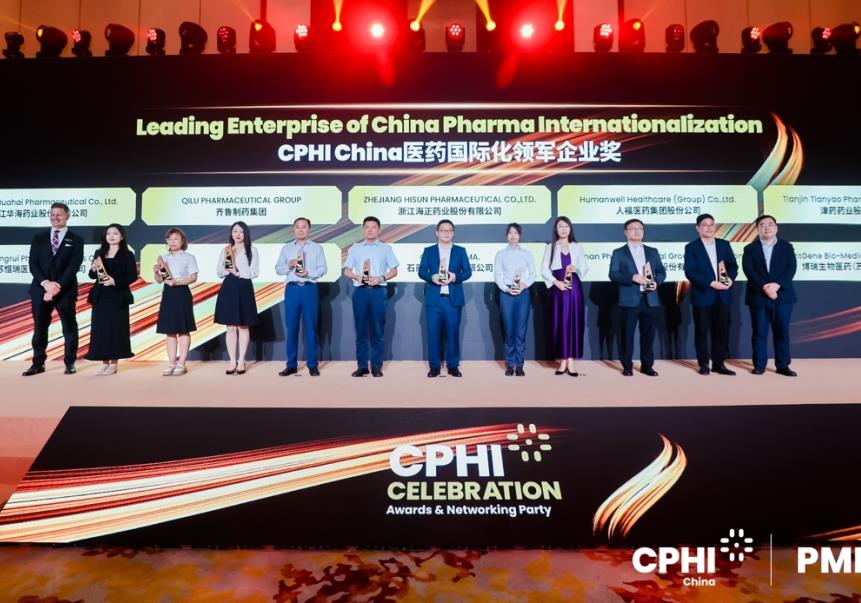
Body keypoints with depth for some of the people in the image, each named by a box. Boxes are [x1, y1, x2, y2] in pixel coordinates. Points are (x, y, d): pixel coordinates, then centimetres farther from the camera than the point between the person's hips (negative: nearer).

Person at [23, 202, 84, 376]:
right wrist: (46, 283, -14)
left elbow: (73, 267, -7)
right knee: (39, 328, 7)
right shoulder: (39, 238, 11)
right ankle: (38, 363, 15)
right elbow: (33, 264, 2)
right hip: (40, 289, 3)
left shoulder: (76, 240, 2)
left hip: (65, 291, -3)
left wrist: (58, 286, -17)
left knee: (69, 328, 4)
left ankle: (70, 363, 13)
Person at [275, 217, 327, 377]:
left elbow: (323, 268, 0)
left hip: (309, 288, -2)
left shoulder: (317, 248, 9)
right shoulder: (286, 248, 15)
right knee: (291, 327, 2)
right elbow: (278, 269, 9)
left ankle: (312, 365, 5)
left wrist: (309, 273, -16)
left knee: (310, 326, -1)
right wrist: (289, 265, -10)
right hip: (292, 289, 2)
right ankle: (291, 365, 9)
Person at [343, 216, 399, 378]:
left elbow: (394, 271, 7)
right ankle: (362, 366, 10)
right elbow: (347, 271, 10)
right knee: (361, 330, 3)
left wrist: (381, 278, -11)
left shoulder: (386, 248, 8)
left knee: (378, 330, 1)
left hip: (378, 292, -1)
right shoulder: (355, 248, 10)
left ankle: (377, 366, 8)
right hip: (360, 292, 1)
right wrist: (357, 276, -10)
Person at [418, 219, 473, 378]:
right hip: (433, 299, 0)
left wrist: (455, 277, -15)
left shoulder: (461, 251, 12)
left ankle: (453, 366, 12)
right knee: (433, 333, 1)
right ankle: (434, 366, 10)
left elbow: (467, 272, 4)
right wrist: (432, 277, -16)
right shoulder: (428, 251, 11)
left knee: (453, 333, 3)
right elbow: (421, 271, 4)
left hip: (453, 299, 0)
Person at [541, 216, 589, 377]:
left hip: (574, 288, 1)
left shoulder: (577, 247, 11)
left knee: (574, 322, -2)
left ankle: (570, 362, 1)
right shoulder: (550, 247, 6)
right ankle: (563, 361, 4)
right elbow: (544, 270, 0)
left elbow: (585, 267, 8)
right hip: (558, 288, -1)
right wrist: (556, 282, -14)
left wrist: (577, 269, -13)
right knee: (560, 322, -1)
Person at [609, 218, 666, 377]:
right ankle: (627, 366, 10)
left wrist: (656, 281, -7)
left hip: (650, 300, 3)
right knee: (627, 334, 1)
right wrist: (632, 278, -19)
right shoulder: (618, 253, 4)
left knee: (648, 334, 7)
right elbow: (613, 274, -6)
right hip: (629, 300, -3)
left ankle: (647, 365, 16)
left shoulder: (653, 251, 16)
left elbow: (661, 271, 14)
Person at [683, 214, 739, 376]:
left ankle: (719, 363, 14)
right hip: (702, 295, -4)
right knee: (702, 331, 3)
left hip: (722, 295, 4)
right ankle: (704, 364, 12)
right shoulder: (691, 247, -2)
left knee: (721, 330, 6)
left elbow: (733, 265, 9)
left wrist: (730, 278, -13)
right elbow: (689, 272, -11)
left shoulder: (724, 244, 11)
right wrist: (710, 283, -19)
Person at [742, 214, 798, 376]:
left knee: (782, 331, 4)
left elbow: (791, 269, -3)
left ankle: (782, 365, 11)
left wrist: (777, 285, -19)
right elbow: (749, 271, -6)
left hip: (782, 295, 1)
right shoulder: (750, 249, 7)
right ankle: (759, 365, 8)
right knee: (759, 332, 2)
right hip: (758, 296, -1)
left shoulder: (787, 247, 10)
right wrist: (764, 287, -20)